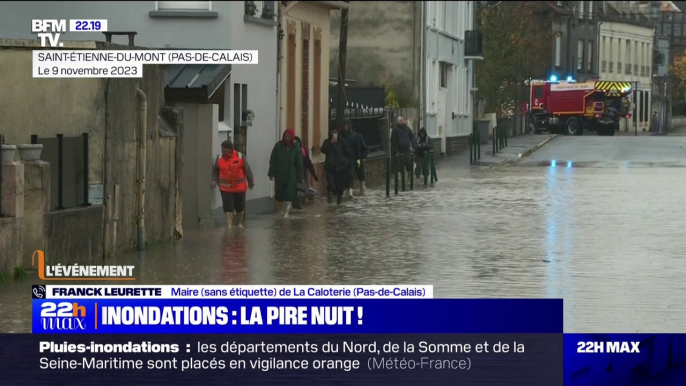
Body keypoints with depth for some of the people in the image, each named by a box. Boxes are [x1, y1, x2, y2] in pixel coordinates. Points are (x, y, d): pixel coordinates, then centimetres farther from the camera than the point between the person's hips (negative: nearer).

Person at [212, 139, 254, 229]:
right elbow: (216, 170, 8)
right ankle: (229, 225, -5)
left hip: (239, 188, 0)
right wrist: (214, 180, -7)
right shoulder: (219, 158, 0)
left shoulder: (240, 157, -5)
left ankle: (239, 223, 30)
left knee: (240, 206, 11)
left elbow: (247, 170, 1)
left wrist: (251, 182, 4)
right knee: (228, 207, -8)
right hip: (226, 188, 0)